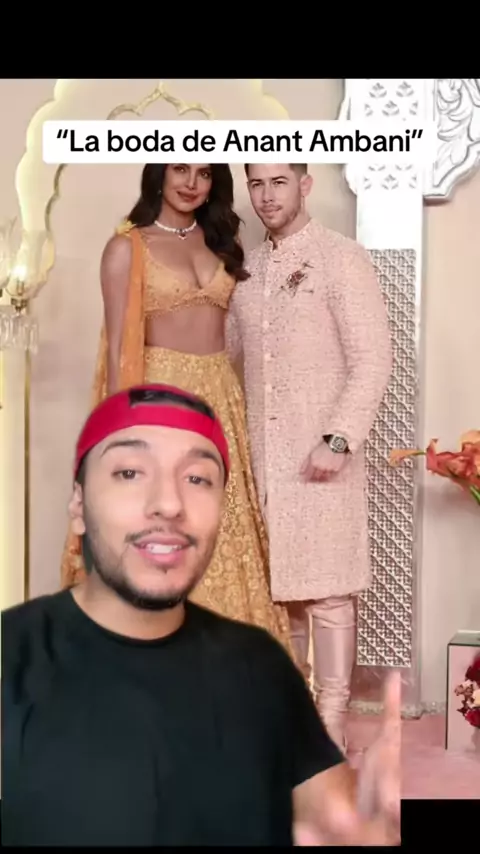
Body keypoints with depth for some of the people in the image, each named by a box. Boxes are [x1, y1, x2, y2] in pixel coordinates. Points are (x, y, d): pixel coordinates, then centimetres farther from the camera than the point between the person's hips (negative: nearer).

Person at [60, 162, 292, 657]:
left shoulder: (218, 241, 13)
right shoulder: (127, 248, -3)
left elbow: (227, 325, 13)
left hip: (220, 399, 5)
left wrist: (230, 401, 3)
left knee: (220, 536, 8)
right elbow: (118, 343, -8)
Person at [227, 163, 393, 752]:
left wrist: (339, 440, -18)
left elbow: (372, 358, -11)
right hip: (261, 451, 6)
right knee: (276, 580, 12)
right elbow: (223, 348, 22)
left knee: (326, 587, -2)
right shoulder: (247, 269, 13)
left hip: (319, 453, -6)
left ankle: (331, 722, 8)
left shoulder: (341, 258, -5)